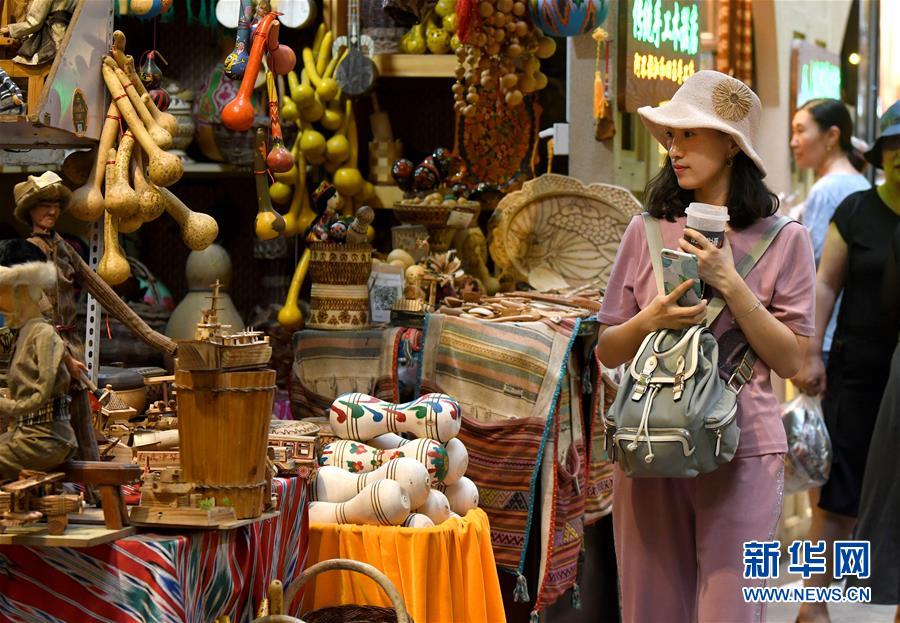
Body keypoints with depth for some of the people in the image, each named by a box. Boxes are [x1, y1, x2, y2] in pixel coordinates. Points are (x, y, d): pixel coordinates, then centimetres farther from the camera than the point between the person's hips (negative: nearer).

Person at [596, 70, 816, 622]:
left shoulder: (783, 241, 0)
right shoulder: (647, 233, 5)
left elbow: (790, 360, -4)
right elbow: (607, 352, 8)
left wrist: (730, 284, -12)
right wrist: (649, 321, -12)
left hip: (741, 452, -2)